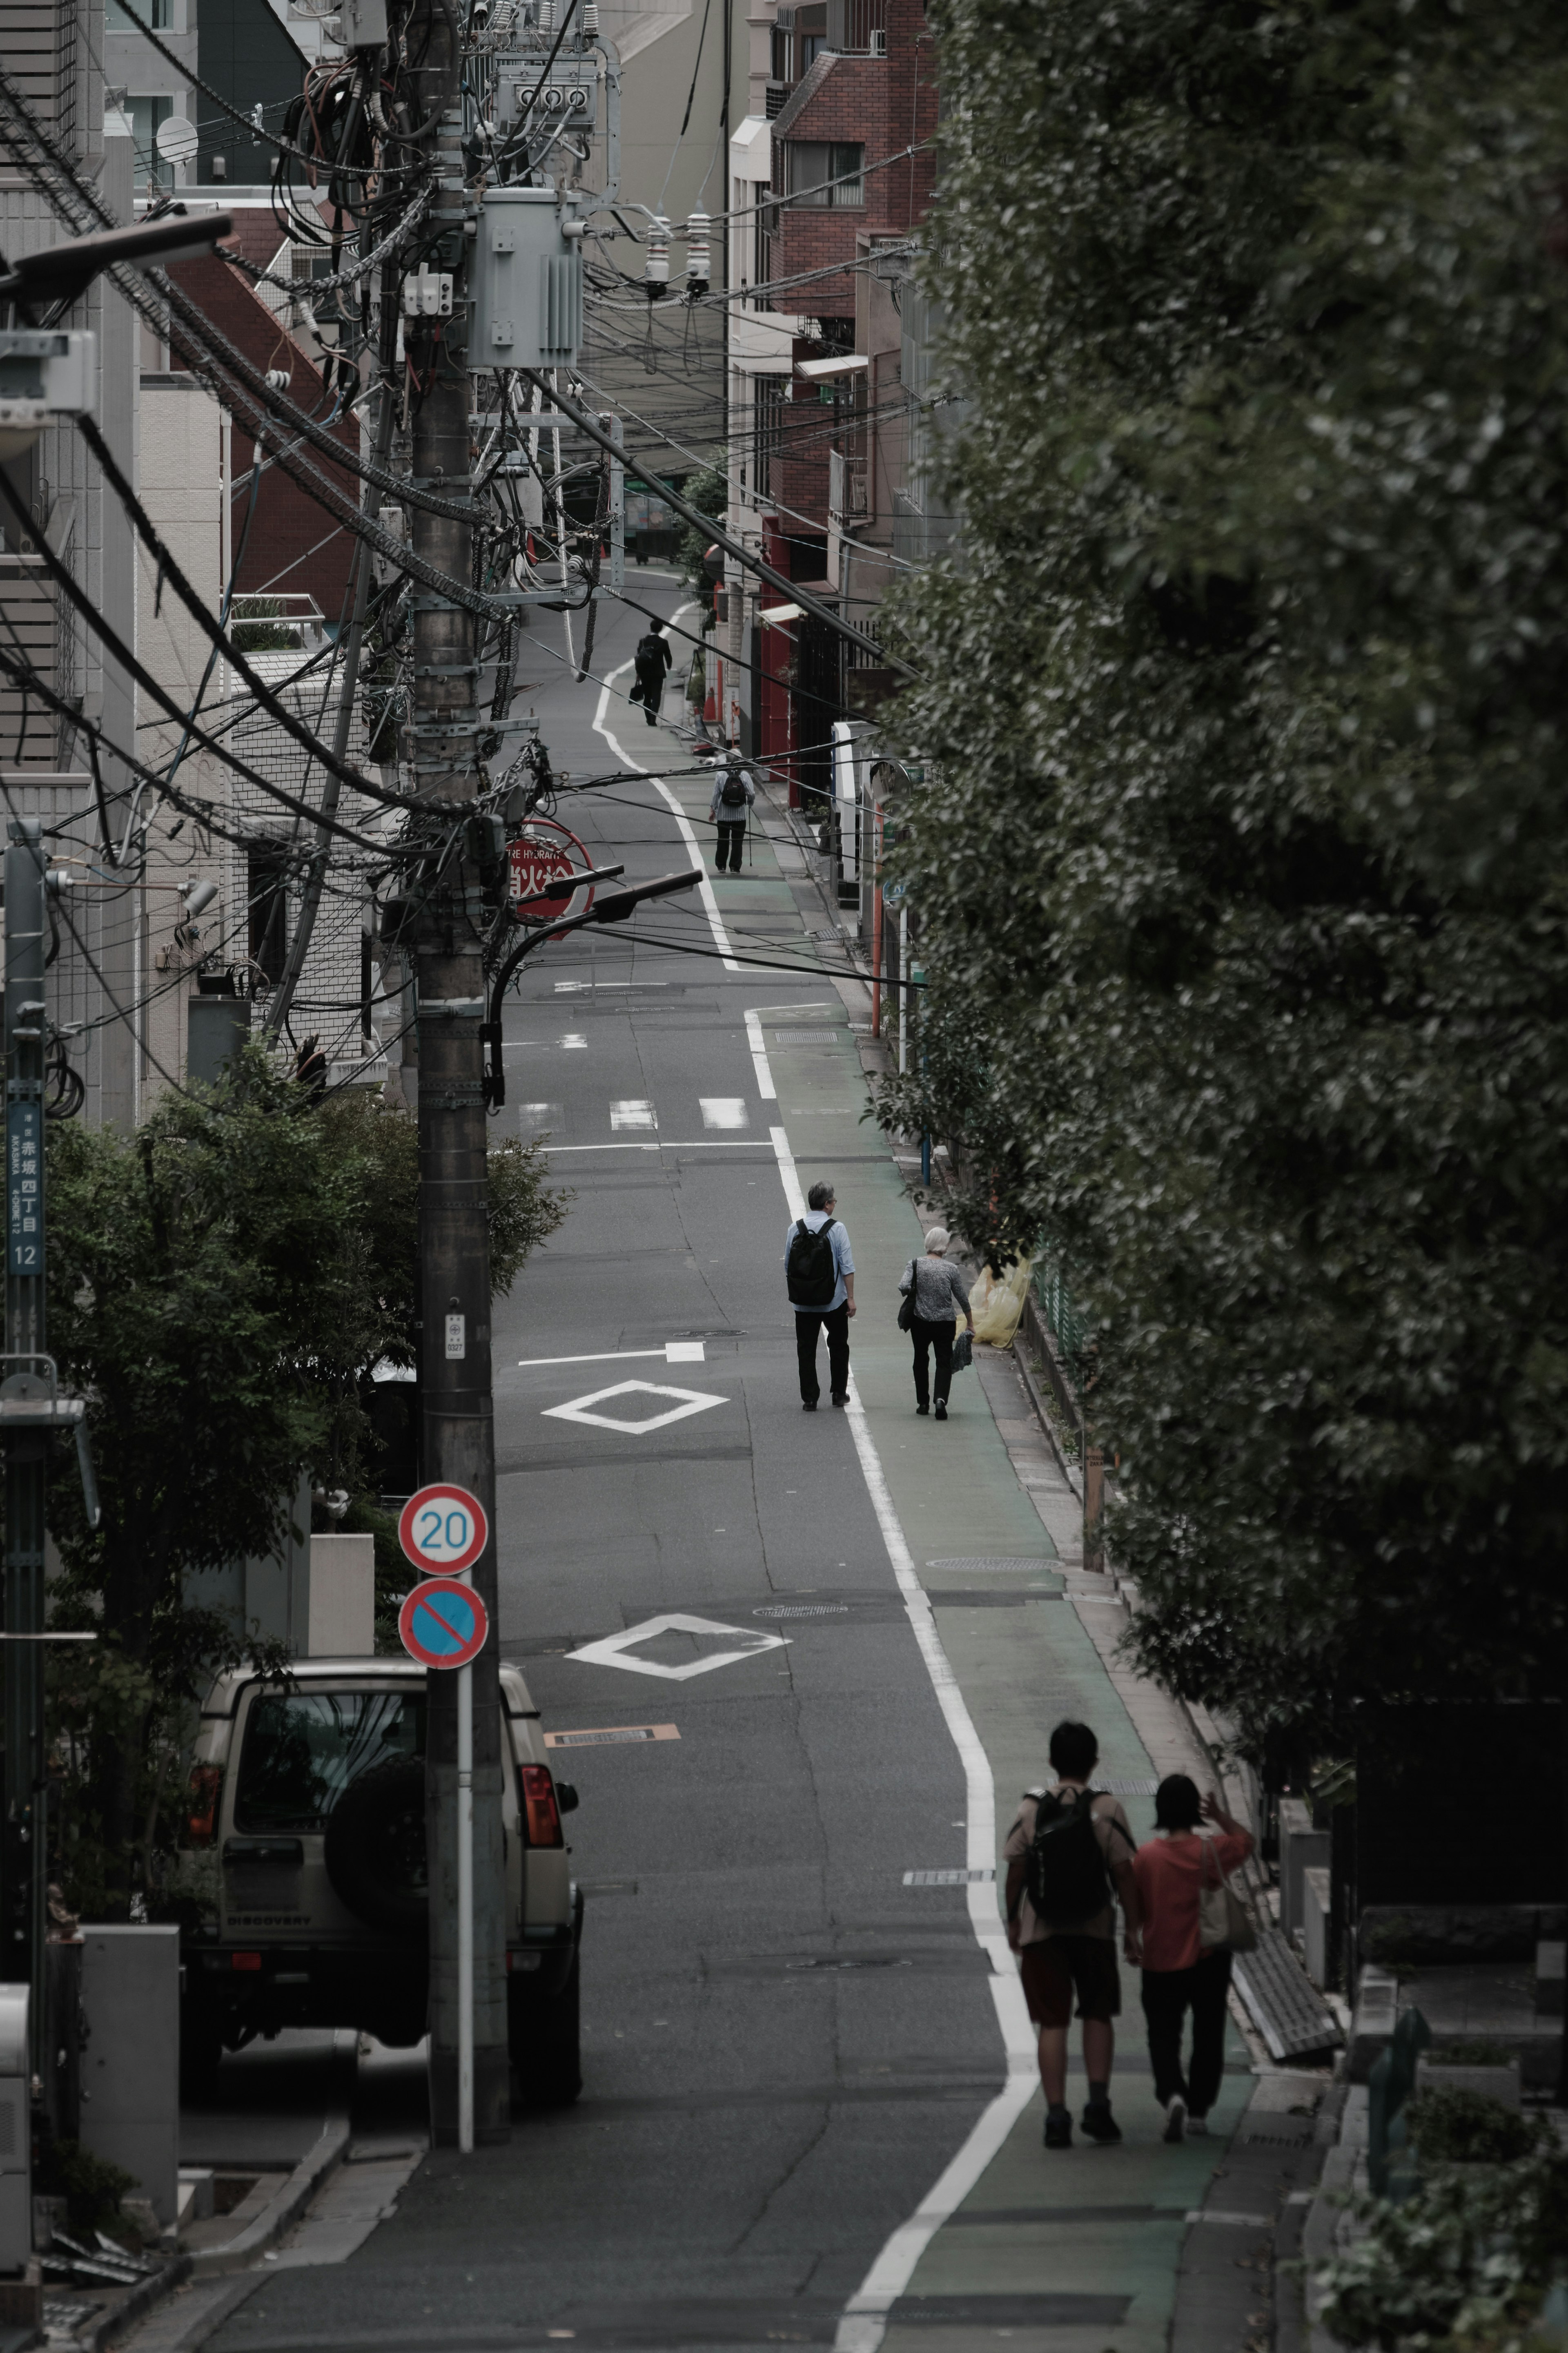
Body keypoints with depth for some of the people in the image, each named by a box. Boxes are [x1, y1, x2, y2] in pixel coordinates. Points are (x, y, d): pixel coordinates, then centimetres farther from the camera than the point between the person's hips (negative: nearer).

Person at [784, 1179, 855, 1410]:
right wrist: (851, 1297, -6)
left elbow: (788, 1267, 6)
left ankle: (809, 1399, 2)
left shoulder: (795, 1229, 0)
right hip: (833, 1301, -2)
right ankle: (839, 1393, 19)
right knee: (838, 1346, 16)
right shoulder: (836, 1229, -10)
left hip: (803, 1303, 2)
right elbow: (847, 1266, -11)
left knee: (806, 1349, 6)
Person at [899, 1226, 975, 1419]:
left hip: (921, 1321, 1)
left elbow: (903, 1286, -20)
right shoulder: (950, 1269, -6)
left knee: (921, 1360, 18)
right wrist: (970, 1324, 11)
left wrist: (915, 1292, 4)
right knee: (944, 1362, 3)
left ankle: (923, 1403, 21)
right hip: (946, 1322, -1)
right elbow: (963, 1298, 0)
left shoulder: (915, 1265, -7)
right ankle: (941, 1399, -19)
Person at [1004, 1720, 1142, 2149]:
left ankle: (1057, 2117, -1)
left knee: (1053, 2023, 4)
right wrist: (1132, 1928, -1)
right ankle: (1098, 2105, 4)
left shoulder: (1031, 1810, -3)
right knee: (1098, 2016, 15)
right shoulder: (1106, 1809, -7)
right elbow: (1123, 1872, -7)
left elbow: (1016, 1871, 0)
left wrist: (1013, 1922, 13)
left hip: (1042, 1932, 1)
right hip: (1094, 1929, -1)